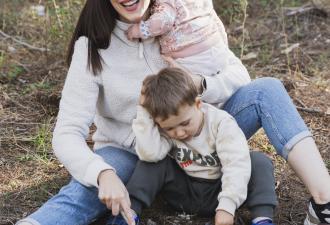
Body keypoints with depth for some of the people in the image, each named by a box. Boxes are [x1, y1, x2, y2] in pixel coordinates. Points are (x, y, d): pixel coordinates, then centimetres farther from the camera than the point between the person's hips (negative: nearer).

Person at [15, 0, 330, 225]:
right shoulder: (93, 46, -16)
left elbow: (240, 78, -8)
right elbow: (67, 134, -22)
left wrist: (200, 85, -31)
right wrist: (103, 174, -43)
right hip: (126, 153, -2)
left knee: (266, 90, -17)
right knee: (83, 193, -36)